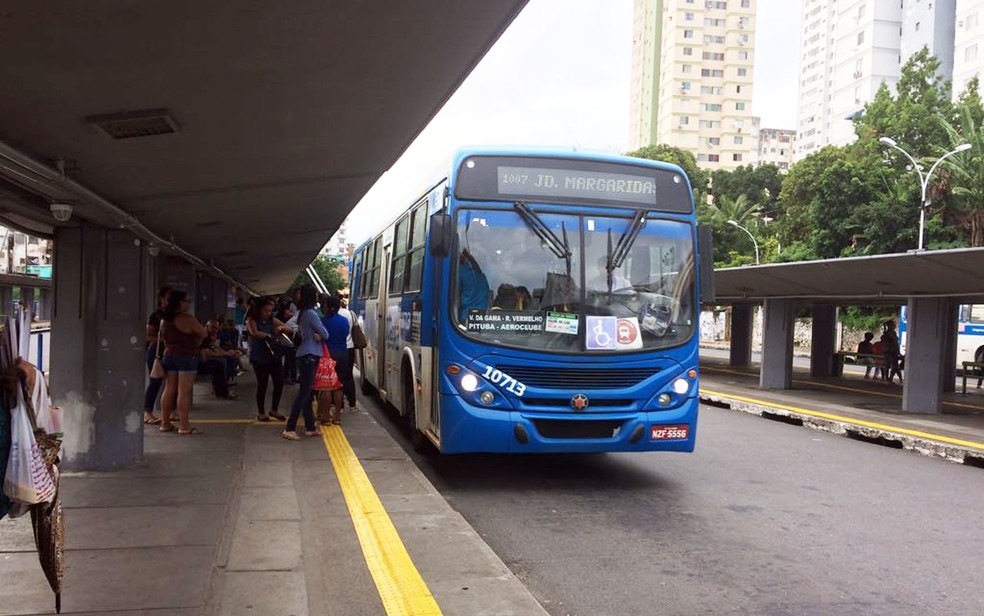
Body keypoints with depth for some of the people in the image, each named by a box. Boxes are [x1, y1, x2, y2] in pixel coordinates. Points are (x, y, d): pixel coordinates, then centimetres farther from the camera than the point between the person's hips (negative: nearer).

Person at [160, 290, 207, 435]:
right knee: (184, 392, -6)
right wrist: (195, 341, 13)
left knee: (169, 390, 11)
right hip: (187, 356, -7)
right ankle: (184, 426, -4)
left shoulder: (164, 319, 8)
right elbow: (204, 334, -5)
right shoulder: (188, 319, -14)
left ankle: (165, 423, 15)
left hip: (169, 355, 7)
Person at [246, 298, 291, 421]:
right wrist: (270, 335, -27)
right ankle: (261, 413, 18)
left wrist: (282, 328, -14)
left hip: (274, 356, 4)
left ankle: (274, 410, 21)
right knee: (262, 385, 2)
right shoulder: (252, 320, -3)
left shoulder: (273, 320, 9)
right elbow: (255, 333, -23)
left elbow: (290, 330, 6)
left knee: (279, 382, 2)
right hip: (259, 358, -4)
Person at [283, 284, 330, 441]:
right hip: (309, 356, -10)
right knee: (304, 393, -9)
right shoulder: (310, 313, -15)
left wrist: (317, 335, -6)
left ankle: (310, 427, 18)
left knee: (307, 393, 12)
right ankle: (289, 429, -11)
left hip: (307, 356, 10)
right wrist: (320, 335, 11)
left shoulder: (303, 313, 14)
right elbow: (325, 334, -10)